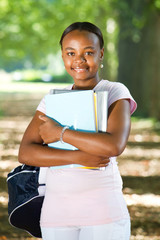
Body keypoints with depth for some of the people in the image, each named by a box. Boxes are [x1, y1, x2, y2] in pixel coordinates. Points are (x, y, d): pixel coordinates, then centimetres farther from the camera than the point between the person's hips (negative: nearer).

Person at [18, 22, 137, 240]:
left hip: (103, 212, -3)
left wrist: (59, 132, -10)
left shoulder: (115, 93, 1)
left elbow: (114, 145, -17)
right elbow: (25, 153, -1)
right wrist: (76, 157, -15)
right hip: (56, 212, 3)